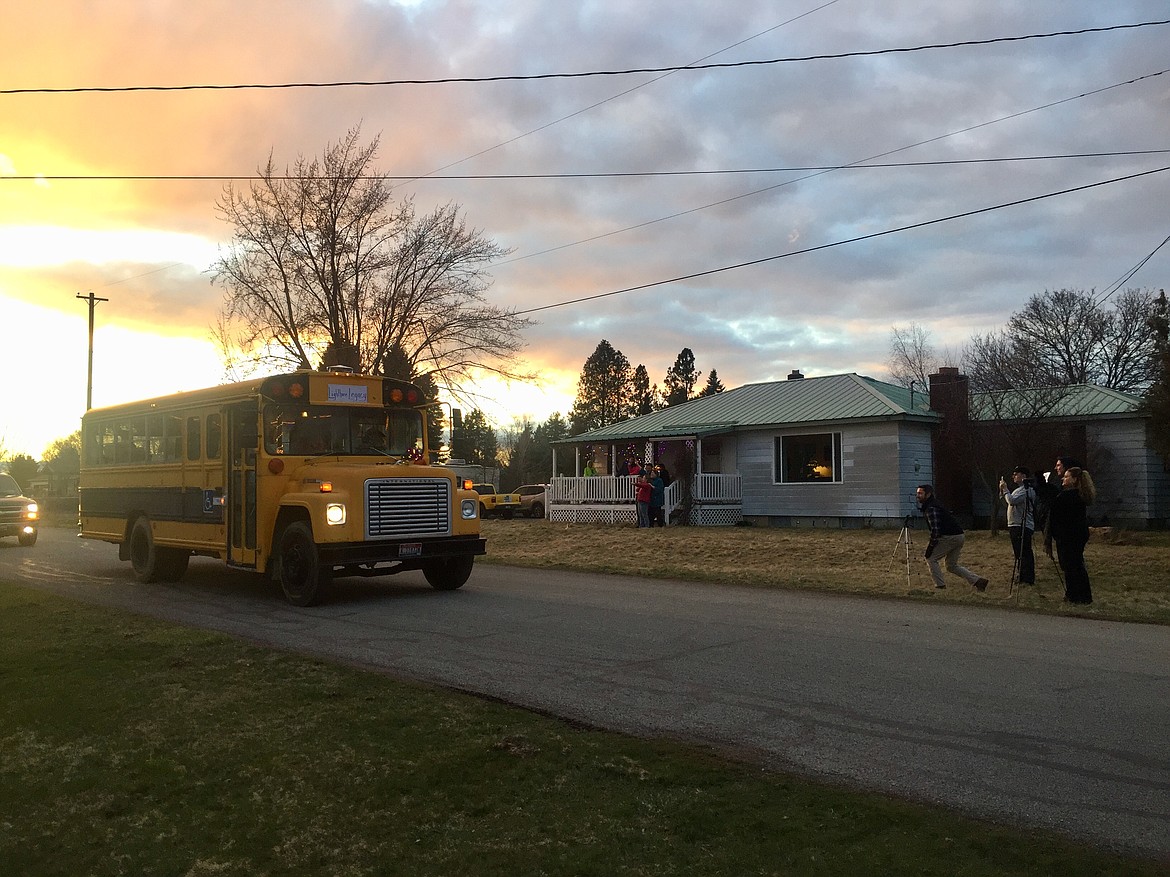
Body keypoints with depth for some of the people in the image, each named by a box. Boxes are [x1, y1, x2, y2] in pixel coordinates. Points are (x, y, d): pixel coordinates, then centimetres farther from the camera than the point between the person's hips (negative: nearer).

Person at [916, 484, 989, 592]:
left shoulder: (931, 508, -13)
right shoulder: (935, 504, 20)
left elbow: (936, 529, -20)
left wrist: (931, 545, -15)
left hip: (950, 537, -10)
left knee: (931, 558, 0)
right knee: (952, 565, 17)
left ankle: (940, 586, -2)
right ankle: (978, 580, 8)